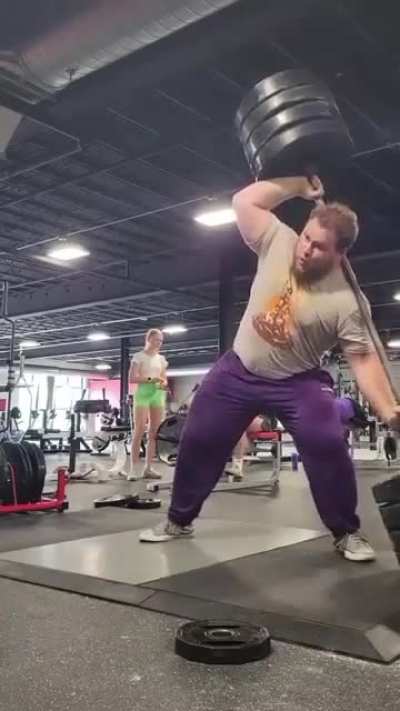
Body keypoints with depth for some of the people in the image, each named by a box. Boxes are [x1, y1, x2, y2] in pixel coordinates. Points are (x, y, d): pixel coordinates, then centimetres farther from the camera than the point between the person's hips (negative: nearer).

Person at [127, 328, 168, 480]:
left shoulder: (161, 359, 16)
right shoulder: (139, 356, 1)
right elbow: (132, 378, -7)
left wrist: (164, 384, -6)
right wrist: (150, 379, -19)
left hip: (158, 395, 6)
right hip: (143, 394, -5)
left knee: (155, 433, 3)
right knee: (139, 432, -10)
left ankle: (148, 468, 8)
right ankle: (134, 469, -8)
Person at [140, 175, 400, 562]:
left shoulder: (345, 300, -19)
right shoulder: (279, 243, -10)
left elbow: (363, 359, -20)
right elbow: (244, 200, -8)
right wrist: (300, 185, -11)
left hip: (298, 380, -2)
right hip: (239, 370, 3)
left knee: (327, 445, -21)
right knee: (199, 440, 6)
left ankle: (347, 533, 2)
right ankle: (178, 520, 27)